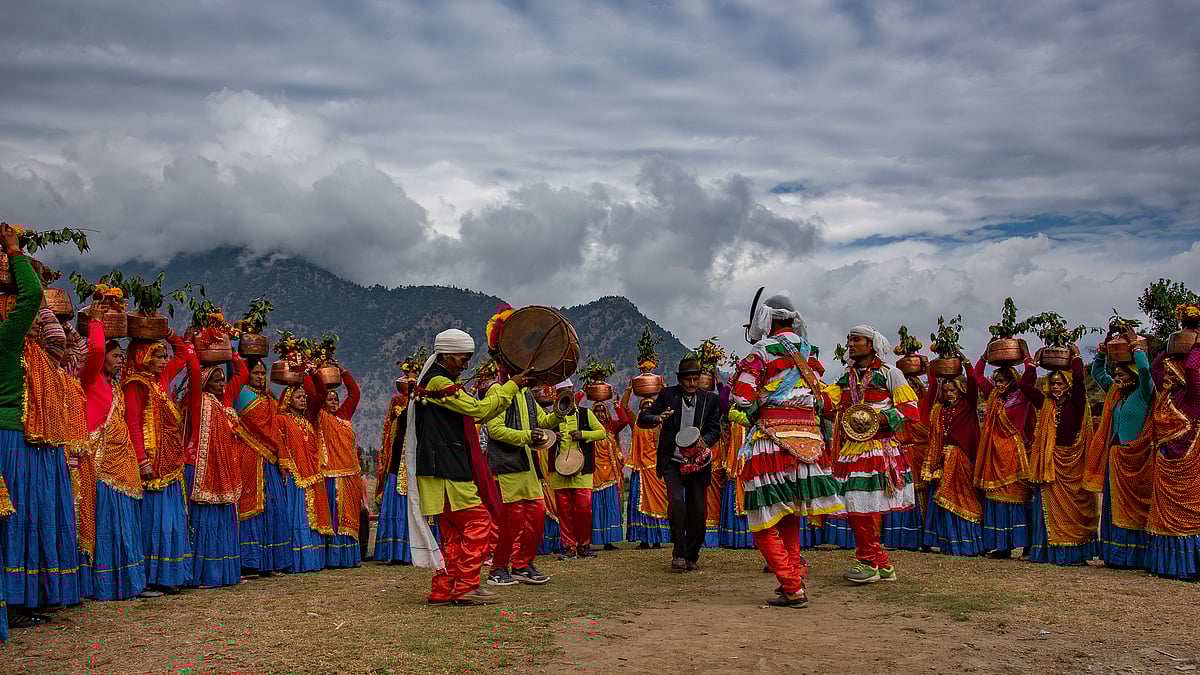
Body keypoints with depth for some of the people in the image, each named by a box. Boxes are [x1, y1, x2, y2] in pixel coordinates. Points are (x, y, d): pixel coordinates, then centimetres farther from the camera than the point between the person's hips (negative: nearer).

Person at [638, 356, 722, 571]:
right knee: (676, 502, -20)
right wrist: (658, 419, -21)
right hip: (672, 462, -1)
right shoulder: (667, 395, 4)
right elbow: (642, 419, 2)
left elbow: (715, 430, 3)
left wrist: (703, 441, -19)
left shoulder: (710, 399, 6)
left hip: (698, 462, 2)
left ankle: (692, 557, 18)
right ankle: (679, 554, -10)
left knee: (698, 511, 1)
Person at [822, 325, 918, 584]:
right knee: (855, 511, 3)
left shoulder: (889, 374, 3)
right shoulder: (846, 378, 19)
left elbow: (911, 408, -3)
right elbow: (826, 400, 5)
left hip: (879, 449, -6)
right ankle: (882, 565, 13)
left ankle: (868, 562, -1)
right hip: (850, 450, 6)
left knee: (865, 508, -12)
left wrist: (878, 418, -14)